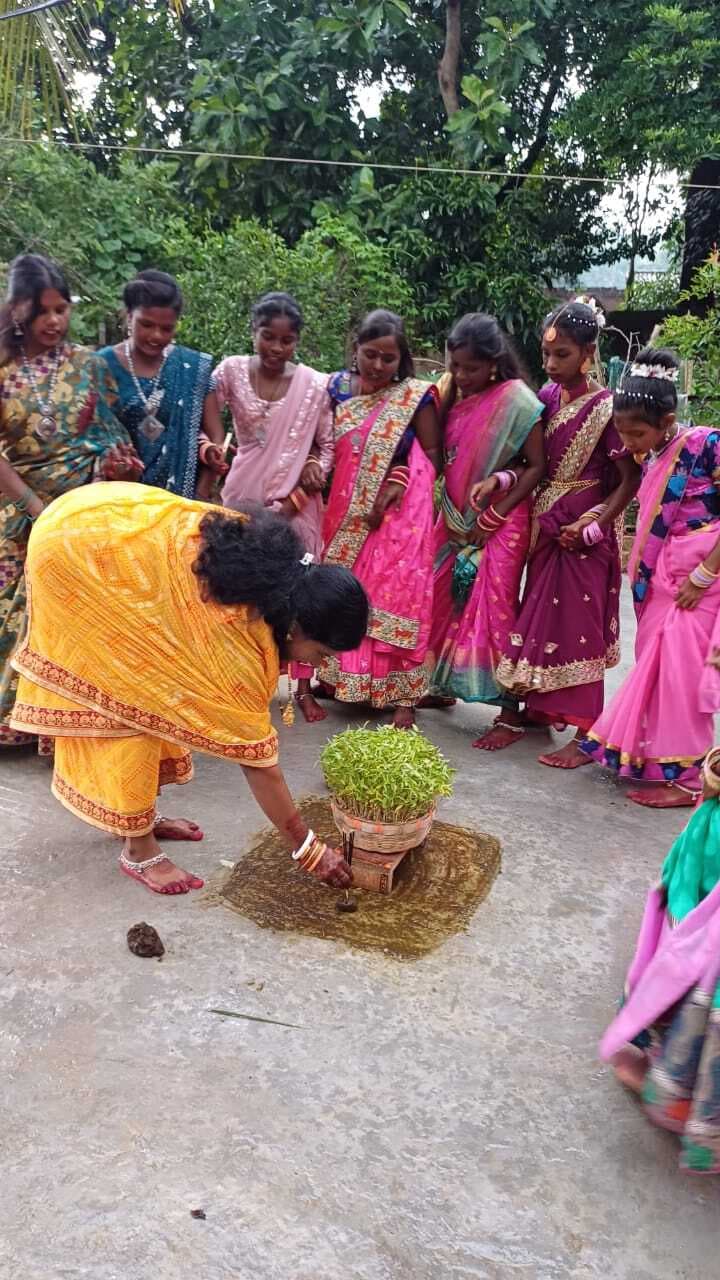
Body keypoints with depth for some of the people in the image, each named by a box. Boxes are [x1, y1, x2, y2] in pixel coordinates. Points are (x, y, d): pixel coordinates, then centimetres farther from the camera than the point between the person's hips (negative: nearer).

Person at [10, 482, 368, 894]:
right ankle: (139, 850, 10)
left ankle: (135, 813, 29)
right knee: (123, 701, -4)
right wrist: (311, 850, -5)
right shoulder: (242, 636, -22)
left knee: (154, 687, 14)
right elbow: (256, 758, -14)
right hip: (77, 549, -9)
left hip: (112, 519, 9)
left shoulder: (279, 570, -5)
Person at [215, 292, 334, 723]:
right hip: (244, 499, 0)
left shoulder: (315, 384, -3)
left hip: (297, 504, 0)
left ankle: (303, 686, 16)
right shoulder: (231, 371, -3)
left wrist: (297, 497, -8)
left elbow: (327, 447, 4)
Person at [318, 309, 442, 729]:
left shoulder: (416, 396, -4)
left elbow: (433, 454, -1)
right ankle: (344, 676, 23)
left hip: (399, 514, -3)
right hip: (346, 515, 4)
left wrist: (399, 484, -14)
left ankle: (404, 694, 1)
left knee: (396, 595, -5)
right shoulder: (337, 387, 5)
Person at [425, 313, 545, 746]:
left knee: (495, 611, -6)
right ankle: (444, 686, 29)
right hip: (455, 519, 6)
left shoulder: (517, 401, -11)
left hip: (501, 523, -6)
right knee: (444, 601, 11)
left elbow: (537, 466, -10)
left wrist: (494, 516, -14)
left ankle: (509, 713, 3)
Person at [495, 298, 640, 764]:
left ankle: (587, 734, 6)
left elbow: (631, 479, -11)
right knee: (540, 615, 13)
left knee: (581, 625, -3)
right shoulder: (546, 398, 5)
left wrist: (591, 526, -16)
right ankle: (538, 708, 29)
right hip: (546, 527, 6)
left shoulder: (606, 408, -12)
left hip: (585, 533, -6)